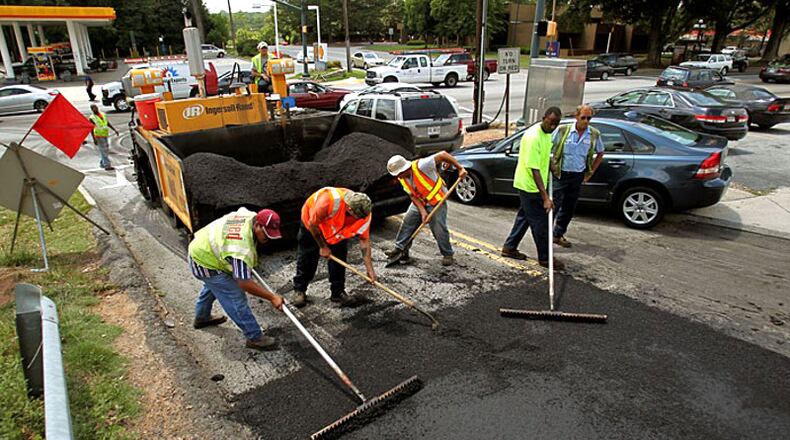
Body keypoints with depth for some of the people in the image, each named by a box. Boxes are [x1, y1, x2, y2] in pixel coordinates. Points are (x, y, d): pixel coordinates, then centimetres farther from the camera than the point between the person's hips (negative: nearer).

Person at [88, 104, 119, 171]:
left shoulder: (103, 115, 9)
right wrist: (94, 139, -15)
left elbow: (108, 123, 17)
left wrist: (114, 130, 8)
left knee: (106, 151, 12)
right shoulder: (91, 118, -8)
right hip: (99, 137, -7)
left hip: (105, 135, 7)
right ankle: (107, 166, -7)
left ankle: (102, 164, 25)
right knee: (103, 151, -7)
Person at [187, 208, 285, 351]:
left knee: (213, 285, 34)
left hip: (201, 249, 10)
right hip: (205, 264, -10)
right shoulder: (242, 248, -39)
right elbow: (245, 284, -36)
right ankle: (255, 338, 1)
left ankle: (201, 318, 59)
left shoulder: (251, 216, -15)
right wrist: (272, 297, -30)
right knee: (236, 298, -10)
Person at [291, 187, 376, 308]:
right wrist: (323, 247, -16)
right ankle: (299, 291, 21)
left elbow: (364, 240, -20)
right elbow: (312, 224, -29)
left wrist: (370, 270, -22)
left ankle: (338, 292, 12)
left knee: (339, 259, -4)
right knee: (307, 259, 4)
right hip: (311, 225, -3)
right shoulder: (329, 200, -45)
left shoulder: (364, 213, -30)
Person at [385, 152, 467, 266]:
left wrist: (460, 168, -28)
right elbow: (413, 196, -4)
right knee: (407, 221, 3)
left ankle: (447, 254, 8)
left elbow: (443, 155, -27)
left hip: (437, 200, -7)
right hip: (420, 202, 7)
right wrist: (422, 211, -15)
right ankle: (400, 249, 15)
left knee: (439, 228, -10)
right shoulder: (402, 179, -6)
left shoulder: (421, 166, -30)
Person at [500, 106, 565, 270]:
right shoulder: (533, 137, -26)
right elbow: (534, 170, -30)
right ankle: (545, 257, 12)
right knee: (540, 222, -1)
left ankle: (509, 247, 30)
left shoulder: (547, 134, 4)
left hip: (533, 185, 10)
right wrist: (545, 197, -32)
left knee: (524, 216, 18)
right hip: (530, 185, -10)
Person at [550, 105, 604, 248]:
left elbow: (600, 153, 16)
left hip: (578, 176, 4)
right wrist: (550, 166, -6)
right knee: (554, 205, -5)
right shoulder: (562, 130, -10)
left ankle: (558, 235, 26)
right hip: (560, 174, -4)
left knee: (569, 208, 12)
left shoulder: (594, 134, 0)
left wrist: (591, 171, 10)